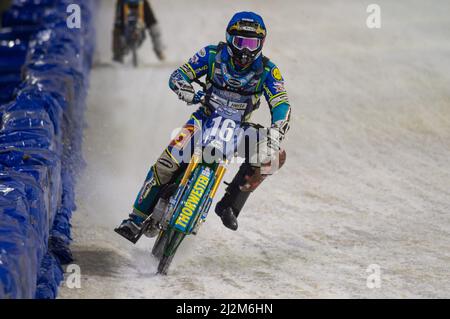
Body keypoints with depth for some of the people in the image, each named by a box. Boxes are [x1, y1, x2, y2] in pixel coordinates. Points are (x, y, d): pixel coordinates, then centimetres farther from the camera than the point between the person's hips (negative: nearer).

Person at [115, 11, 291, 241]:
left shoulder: (267, 71, -12)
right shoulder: (213, 55, -11)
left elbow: (281, 104, -20)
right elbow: (178, 76, -11)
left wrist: (276, 133, -40)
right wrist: (188, 92, -35)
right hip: (206, 117, -1)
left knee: (275, 155, -24)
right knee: (167, 162, -22)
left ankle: (229, 205, -15)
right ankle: (137, 218, -11)